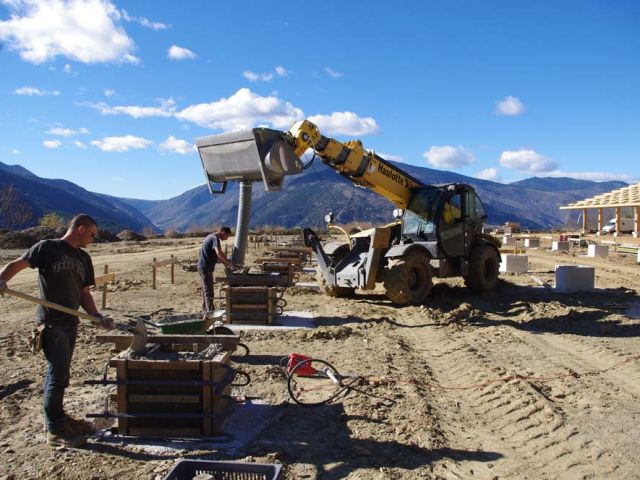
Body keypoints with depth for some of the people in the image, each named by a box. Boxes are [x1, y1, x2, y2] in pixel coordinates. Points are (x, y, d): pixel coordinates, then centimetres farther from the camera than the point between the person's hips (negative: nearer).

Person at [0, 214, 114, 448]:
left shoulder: (84, 258, 13)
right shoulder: (47, 247, -4)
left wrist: (97, 316, 1)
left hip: (71, 322, 7)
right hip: (51, 322, -7)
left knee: (60, 372, 17)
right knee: (58, 373, -7)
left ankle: (56, 416, 32)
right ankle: (55, 431, 2)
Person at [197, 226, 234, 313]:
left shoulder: (211, 237, 16)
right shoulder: (215, 238, -16)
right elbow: (219, 253, -30)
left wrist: (225, 262, 16)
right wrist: (228, 263, -18)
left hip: (202, 267, 10)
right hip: (206, 268, -10)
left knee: (206, 290, 18)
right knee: (209, 292, -9)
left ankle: (205, 311, 27)